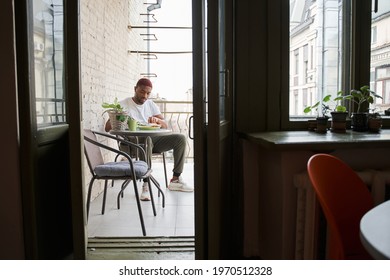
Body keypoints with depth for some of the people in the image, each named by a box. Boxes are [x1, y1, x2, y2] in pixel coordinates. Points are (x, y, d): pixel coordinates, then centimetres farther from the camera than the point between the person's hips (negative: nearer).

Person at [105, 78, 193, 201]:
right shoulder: (123, 105, 2)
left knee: (181, 138, -13)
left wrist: (157, 120, -14)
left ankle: (175, 179, -11)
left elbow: (165, 125, 9)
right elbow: (108, 127, -6)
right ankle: (146, 185, -37)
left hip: (153, 138, 5)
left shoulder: (151, 105, 16)